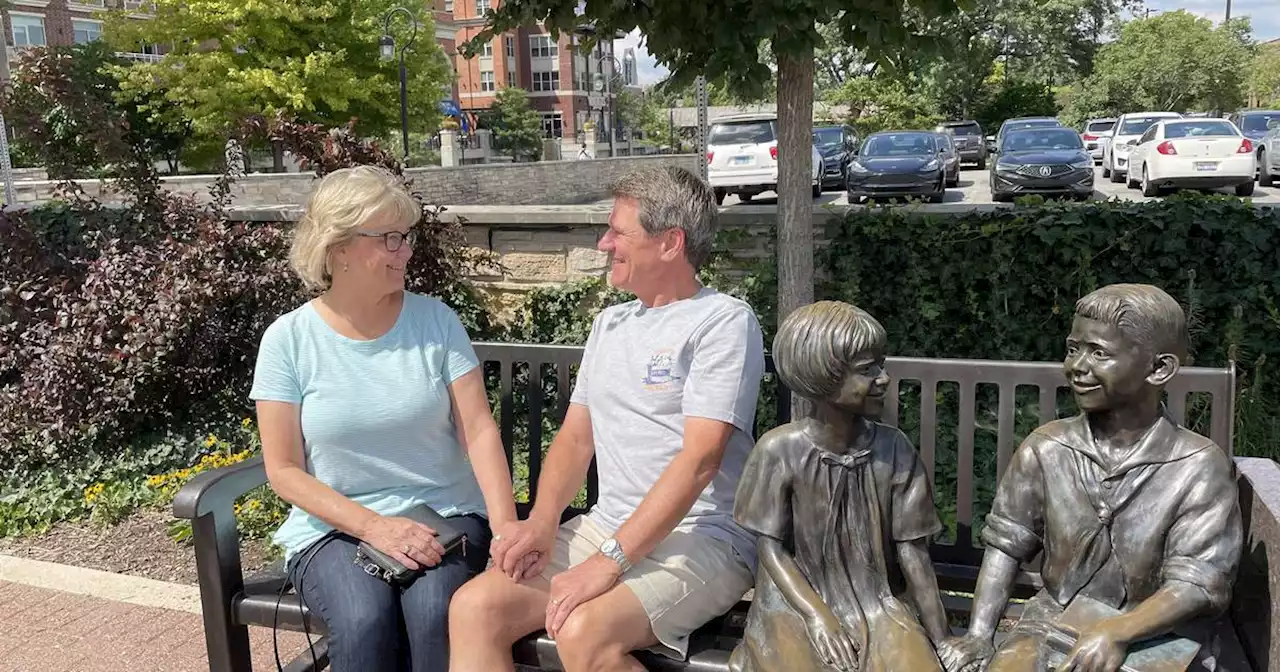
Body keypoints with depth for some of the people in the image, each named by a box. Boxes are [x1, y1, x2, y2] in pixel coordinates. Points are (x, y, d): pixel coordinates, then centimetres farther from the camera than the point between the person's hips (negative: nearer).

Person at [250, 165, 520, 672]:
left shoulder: (435, 320, 0)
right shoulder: (288, 339, -3)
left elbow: (479, 430, -5)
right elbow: (284, 470, -4)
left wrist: (504, 521, -21)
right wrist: (375, 526, -17)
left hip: (444, 515, 1)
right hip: (334, 527, 0)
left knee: (435, 611, -30)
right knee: (365, 620, -30)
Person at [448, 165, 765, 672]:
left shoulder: (723, 321, -7)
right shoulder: (610, 323, 17)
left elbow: (698, 459, -17)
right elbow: (576, 436, 16)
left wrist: (610, 561, -22)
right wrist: (543, 519, -4)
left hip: (700, 540, -6)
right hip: (605, 528, 7)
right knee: (475, 607, -14)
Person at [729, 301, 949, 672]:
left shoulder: (895, 450, -4)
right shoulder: (780, 450, -11)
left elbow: (912, 550, -2)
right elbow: (771, 548, -7)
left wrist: (941, 640, -3)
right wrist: (816, 616, -19)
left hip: (877, 604, 3)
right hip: (797, 603, -2)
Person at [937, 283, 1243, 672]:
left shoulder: (1200, 466, -10)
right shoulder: (1045, 448, -3)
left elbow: (1197, 585, -13)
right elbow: (1006, 544, 2)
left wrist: (1116, 634, -28)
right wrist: (979, 633, -9)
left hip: (1155, 638, -1)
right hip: (1052, 626, 2)